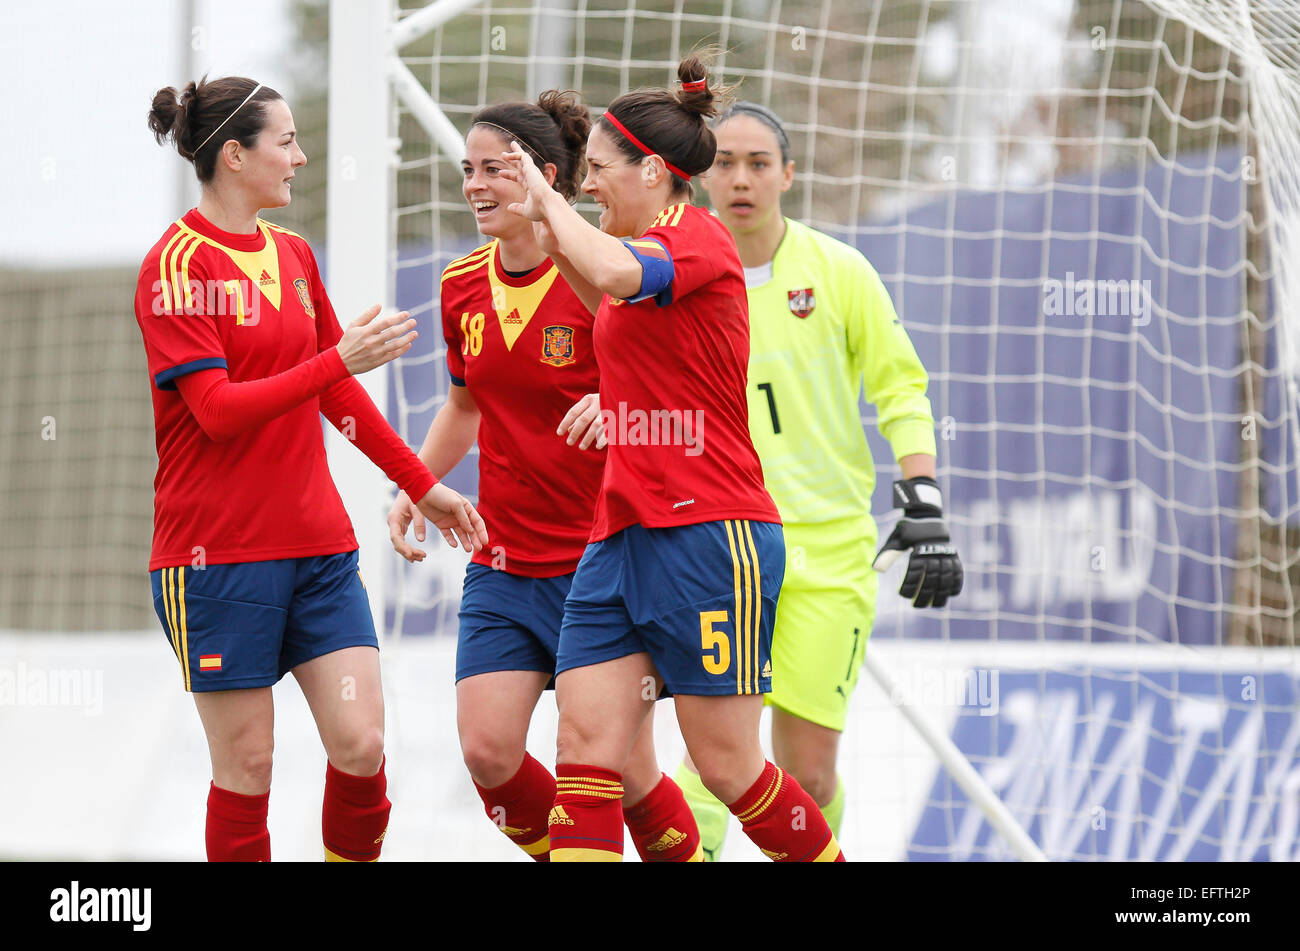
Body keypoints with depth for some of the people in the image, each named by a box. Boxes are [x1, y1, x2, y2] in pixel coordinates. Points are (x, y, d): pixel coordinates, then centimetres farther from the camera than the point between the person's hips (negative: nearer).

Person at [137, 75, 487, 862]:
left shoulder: (293, 254, 14)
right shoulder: (178, 265, -9)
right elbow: (218, 409, -18)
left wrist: (422, 485, 23)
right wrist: (338, 360, -23)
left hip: (319, 544, 6)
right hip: (219, 553, -6)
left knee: (362, 744, -3)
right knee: (247, 766, -2)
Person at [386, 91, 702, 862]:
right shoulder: (464, 286, 6)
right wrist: (414, 486, 13)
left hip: (599, 559, -5)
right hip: (504, 561, 5)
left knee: (622, 769, -2)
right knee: (487, 750, -8)